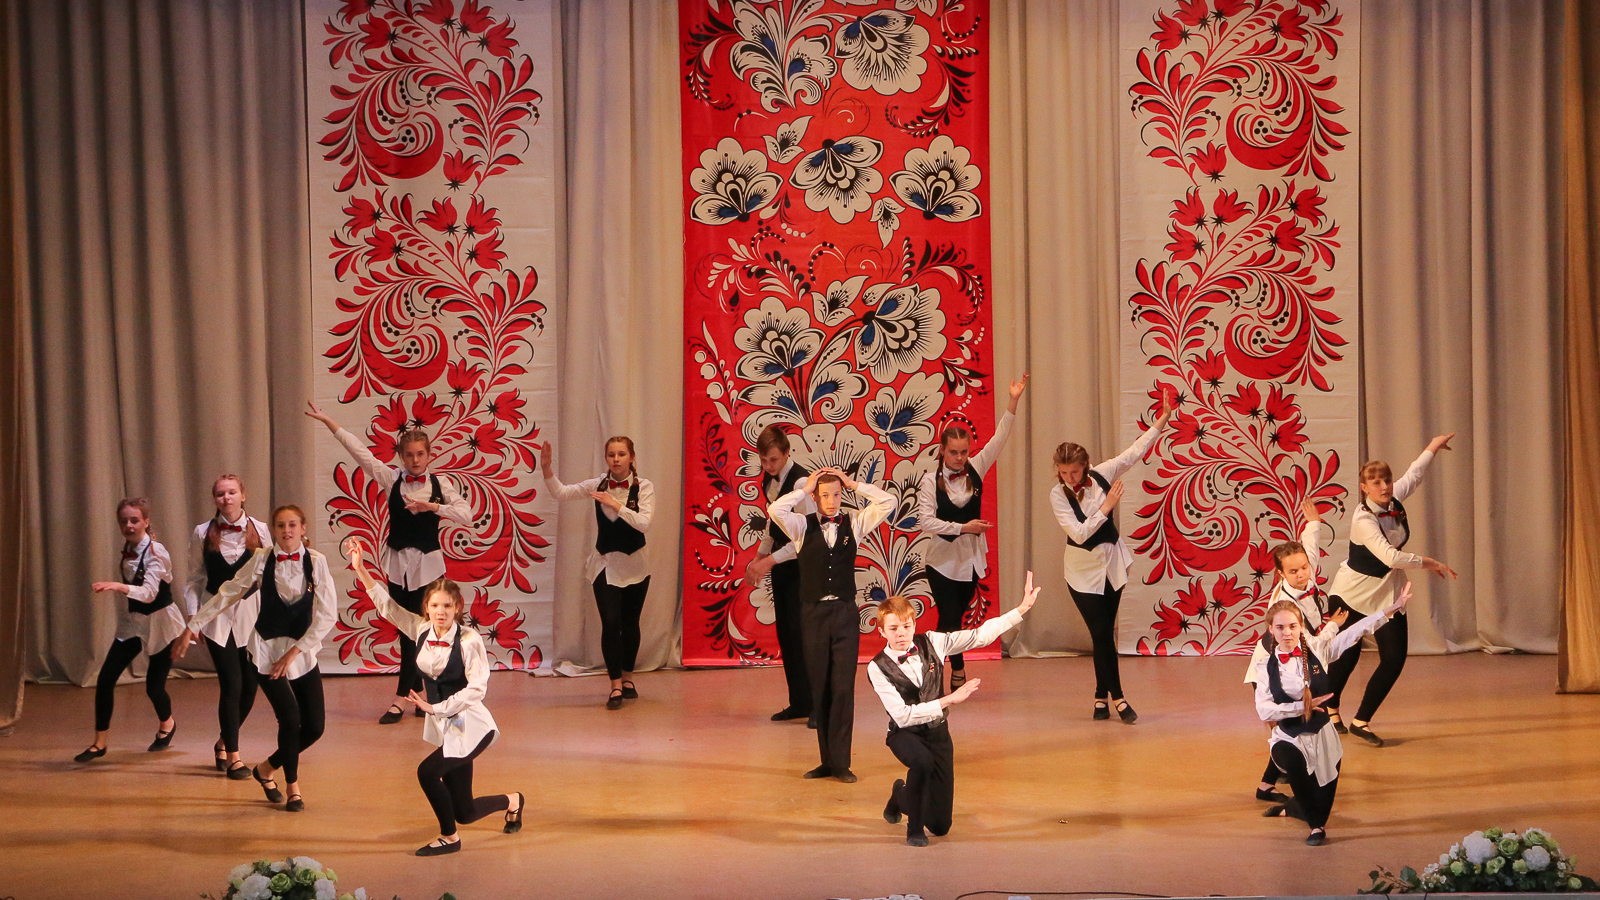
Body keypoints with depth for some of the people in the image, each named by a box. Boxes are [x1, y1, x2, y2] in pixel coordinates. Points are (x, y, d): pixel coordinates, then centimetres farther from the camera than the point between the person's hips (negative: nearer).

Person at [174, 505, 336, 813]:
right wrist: (191, 629, 1)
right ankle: (293, 788, 6)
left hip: (303, 649, 2)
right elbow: (226, 595, 2)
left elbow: (326, 615, -8)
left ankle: (266, 769, 24)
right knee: (290, 717, -15)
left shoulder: (316, 562, -5)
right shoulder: (262, 560, -5)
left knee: (314, 726, -1)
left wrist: (294, 652, -12)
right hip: (267, 648, -2)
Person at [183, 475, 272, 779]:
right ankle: (232, 756, 7)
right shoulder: (203, 533, 2)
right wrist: (194, 616, 0)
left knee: (250, 685, 3)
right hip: (217, 614, -1)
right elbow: (195, 579, 7)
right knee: (232, 684, -7)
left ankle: (224, 742, 29)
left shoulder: (260, 531, 2)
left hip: (251, 612, 1)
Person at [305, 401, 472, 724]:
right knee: (406, 631, 5)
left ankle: (401, 699, 4)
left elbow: (466, 515, -14)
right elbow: (359, 451, -2)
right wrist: (328, 421, -6)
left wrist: (432, 507, -24)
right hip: (398, 561, 2)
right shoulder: (391, 479, 1)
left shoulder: (440, 484, -3)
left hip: (427, 563, -2)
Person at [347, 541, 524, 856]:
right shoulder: (421, 629, -1)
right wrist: (360, 570, -5)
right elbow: (387, 605, 2)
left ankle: (449, 837, 1)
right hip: (445, 727, 7)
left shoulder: (469, 640, -18)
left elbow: (477, 687, -23)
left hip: (471, 727, -7)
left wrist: (436, 707, -23)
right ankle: (512, 801, 44)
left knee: (428, 771, -22)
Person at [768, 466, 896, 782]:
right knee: (819, 689, 5)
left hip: (845, 613, 0)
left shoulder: (854, 523, 5)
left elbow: (887, 502, -4)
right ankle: (827, 760, 14)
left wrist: (853, 483, -1)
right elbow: (775, 510, -16)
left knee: (843, 688, -4)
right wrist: (805, 488, -6)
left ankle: (840, 763, 0)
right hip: (813, 614, 0)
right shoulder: (802, 526, 2)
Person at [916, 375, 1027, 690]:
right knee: (950, 616, -4)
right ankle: (957, 670, 13)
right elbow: (925, 521, -16)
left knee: (955, 615, 12)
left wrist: (1013, 402, -16)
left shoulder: (975, 470, 0)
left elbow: (999, 439, -7)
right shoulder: (930, 481, -10)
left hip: (972, 556, 4)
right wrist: (964, 527, -19)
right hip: (942, 558, -4)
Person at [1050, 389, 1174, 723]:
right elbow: (1079, 533, -22)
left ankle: (1101, 696, 17)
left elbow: (1134, 452, -4)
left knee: (1105, 633, 8)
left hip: (1112, 563, 3)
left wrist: (1162, 420, -6)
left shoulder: (1102, 475, -9)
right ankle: (1117, 698, 1)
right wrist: (1106, 506, -23)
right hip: (1083, 569, -3)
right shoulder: (1058, 494, -16)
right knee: (1101, 633, -6)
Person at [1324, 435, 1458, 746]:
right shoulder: (1363, 519, -27)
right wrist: (1427, 563, -28)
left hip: (1386, 594, 6)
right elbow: (1390, 557, -38)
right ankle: (1330, 709, 37)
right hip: (1351, 592, -6)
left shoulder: (1395, 500, -6)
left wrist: (1431, 448, 29)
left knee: (1394, 659, -6)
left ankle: (1361, 722, 5)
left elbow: (1413, 475, 18)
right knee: (1346, 656, 9)